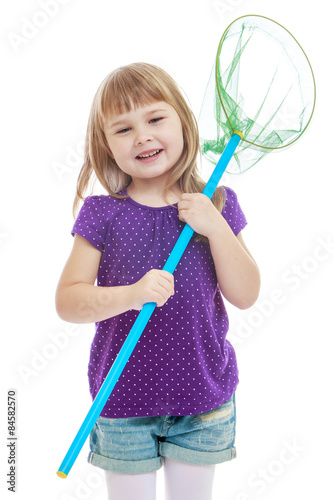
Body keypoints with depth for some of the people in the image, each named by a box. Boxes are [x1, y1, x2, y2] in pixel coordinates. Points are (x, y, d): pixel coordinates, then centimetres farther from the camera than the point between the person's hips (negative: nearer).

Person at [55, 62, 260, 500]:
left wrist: (215, 226, -19)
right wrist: (131, 294, -28)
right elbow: (66, 301, -11)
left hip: (203, 399, 2)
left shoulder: (216, 205, -4)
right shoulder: (102, 215, -9)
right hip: (123, 402, -1)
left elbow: (245, 295, -7)